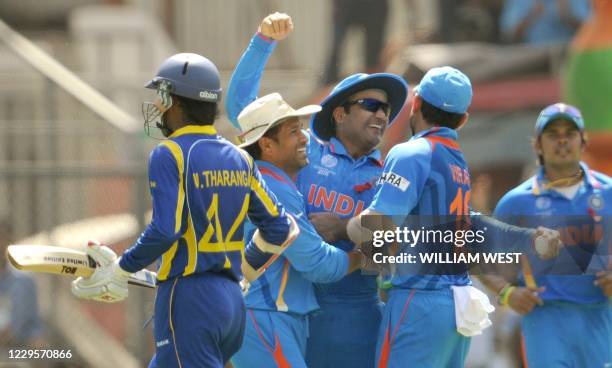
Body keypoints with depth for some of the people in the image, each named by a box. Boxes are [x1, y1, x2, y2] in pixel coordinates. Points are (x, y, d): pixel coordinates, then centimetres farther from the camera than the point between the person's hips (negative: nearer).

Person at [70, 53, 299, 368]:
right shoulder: (239, 159, 11)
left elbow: (165, 231, -19)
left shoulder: (169, 155, -9)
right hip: (233, 300, 8)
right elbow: (279, 229, 14)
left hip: (189, 302, -8)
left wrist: (120, 269, -6)